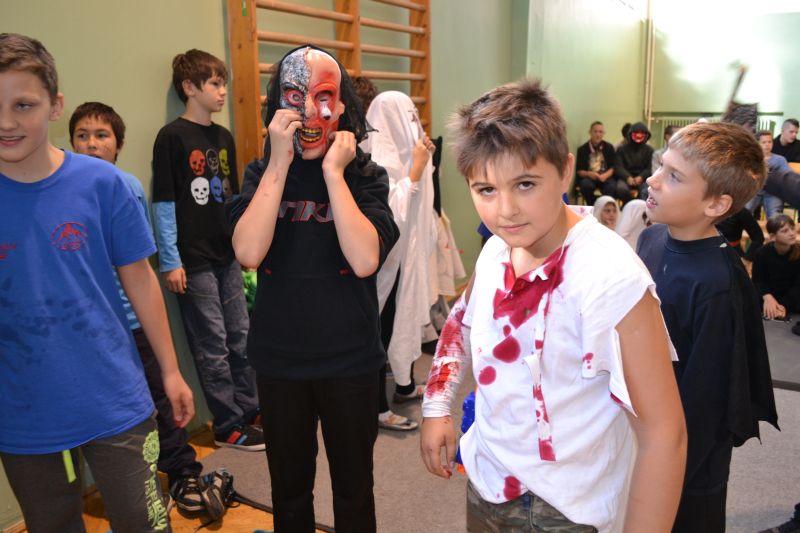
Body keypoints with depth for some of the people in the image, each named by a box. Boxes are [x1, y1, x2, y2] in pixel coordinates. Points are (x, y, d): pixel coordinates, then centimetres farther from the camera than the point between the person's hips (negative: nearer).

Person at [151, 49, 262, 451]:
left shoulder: (224, 137, 11)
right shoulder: (172, 137, -9)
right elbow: (164, 203, -11)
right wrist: (170, 262, -13)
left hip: (228, 255, 7)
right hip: (194, 261, -7)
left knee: (241, 337, 14)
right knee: (213, 346, 3)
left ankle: (250, 410, 28)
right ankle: (229, 426, 15)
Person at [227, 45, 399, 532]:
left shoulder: (366, 176, -6)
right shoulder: (262, 173, -1)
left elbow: (365, 261, -22)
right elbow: (248, 253, -19)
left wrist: (333, 172, -20)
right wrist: (280, 162, -19)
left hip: (350, 360, -1)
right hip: (279, 362, 2)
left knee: (354, 491, 17)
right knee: (289, 492, 21)